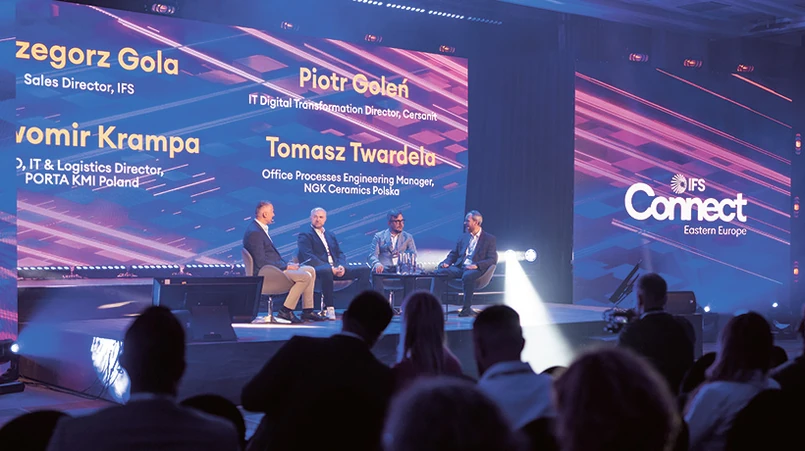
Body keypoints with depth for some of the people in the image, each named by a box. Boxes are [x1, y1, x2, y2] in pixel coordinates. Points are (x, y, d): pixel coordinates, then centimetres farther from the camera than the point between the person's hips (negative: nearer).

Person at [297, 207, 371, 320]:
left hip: (336, 269, 7)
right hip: (318, 269, -7)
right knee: (326, 271, -43)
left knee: (364, 269, -7)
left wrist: (341, 266, -7)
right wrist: (330, 268, -21)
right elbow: (309, 257, -11)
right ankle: (328, 308, -33)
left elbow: (340, 253, 18)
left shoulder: (331, 235, 25)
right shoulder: (304, 235, 3)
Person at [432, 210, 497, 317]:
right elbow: (453, 254, 20)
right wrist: (447, 262, -3)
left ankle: (467, 308, -29)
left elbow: (493, 260, -5)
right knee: (439, 272, -20)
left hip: (476, 269, -5)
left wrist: (476, 265, -20)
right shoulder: (464, 237, 22)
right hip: (460, 267, 5)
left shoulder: (490, 239, 5)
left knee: (467, 276, -39)